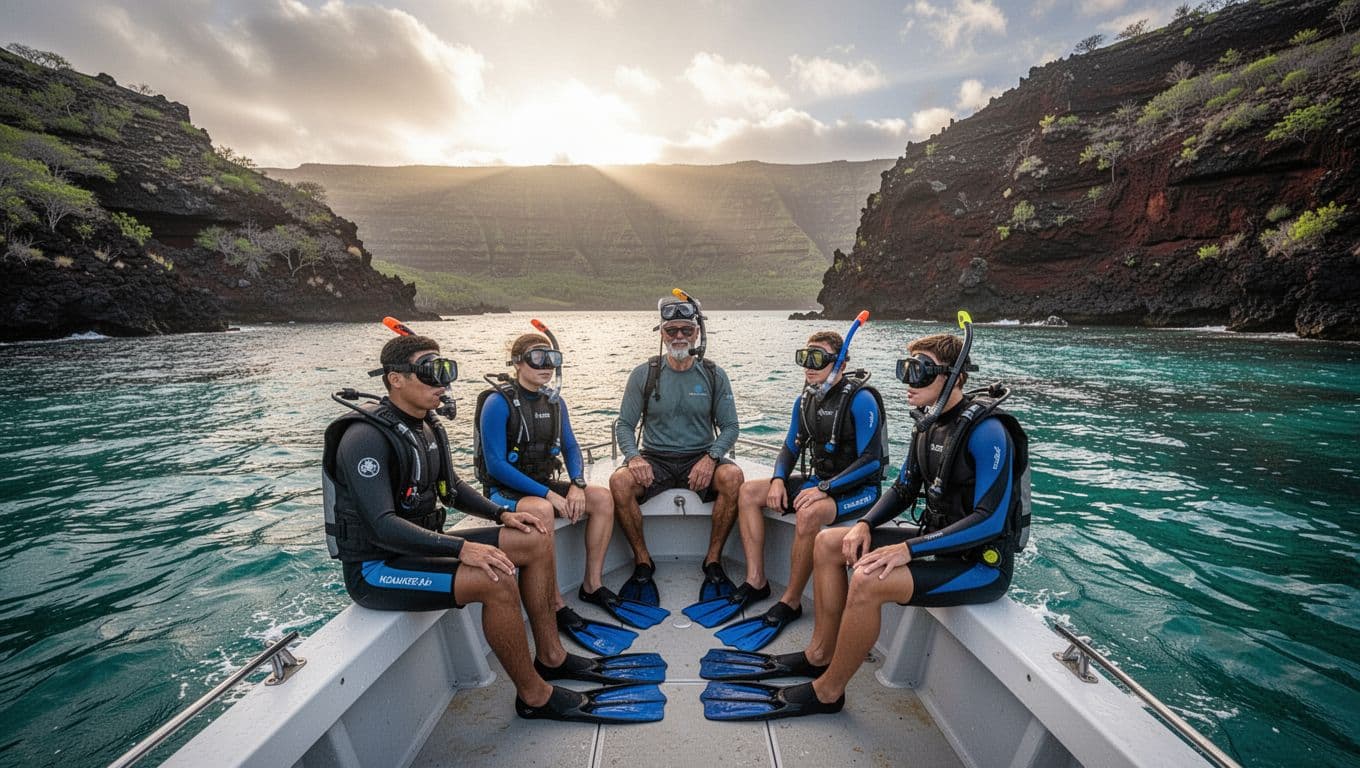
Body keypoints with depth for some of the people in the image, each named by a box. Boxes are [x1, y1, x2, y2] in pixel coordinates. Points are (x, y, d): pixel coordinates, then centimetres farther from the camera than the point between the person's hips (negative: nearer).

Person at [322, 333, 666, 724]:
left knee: (536, 541, 0)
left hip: (420, 546, 9)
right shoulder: (367, 438, -22)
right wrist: (462, 548, -36)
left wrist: (502, 514, 2)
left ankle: (551, 656, 11)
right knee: (496, 580, -32)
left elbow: (452, 488, 15)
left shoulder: (428, 427, 5)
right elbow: (382, 526, -29)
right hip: (376, 567, -9)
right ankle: (534, 695, -9)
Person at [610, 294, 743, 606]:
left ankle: (713, 560, -8)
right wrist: (633, 457, -19)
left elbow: (730, 426, 2)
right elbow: (624, 425, 2)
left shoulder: (713, 375, 4)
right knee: (619, 481, -28)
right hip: (654, 460, 0)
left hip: (700, 459, 0)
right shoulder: (643, 374, 2)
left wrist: (710, 458, -18)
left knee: (733, 476, -29)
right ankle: (643, 561, -6)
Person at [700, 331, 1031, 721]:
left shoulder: (986, 431, -22)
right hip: (939, 539, 9)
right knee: (828, 542, 2)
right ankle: (820, 654, 12)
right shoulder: (929, 422, 3)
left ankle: (827, 691, -7)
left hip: (981, 561, -8)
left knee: (868, 580, -31)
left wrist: (909, 549, -29)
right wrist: (865, 524, -6)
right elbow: (904, 490, 9)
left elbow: (992, 520, -27)